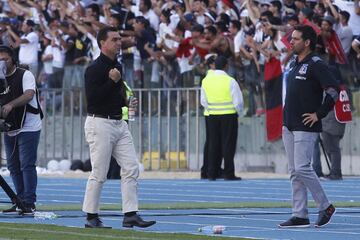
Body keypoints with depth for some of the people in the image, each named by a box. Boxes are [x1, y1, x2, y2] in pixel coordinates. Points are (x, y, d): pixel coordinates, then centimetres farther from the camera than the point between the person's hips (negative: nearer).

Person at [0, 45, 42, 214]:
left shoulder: (25, 75, -5)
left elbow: (29, 94, -21)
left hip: (28, 127, -7)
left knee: (27, 165, -10)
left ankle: (29, 203, -10)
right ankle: (20, 201, 13)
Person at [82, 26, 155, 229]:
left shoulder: (117, 66, 15)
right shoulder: (95, 69, -12)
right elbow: (92, 97, -19)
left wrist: (126, 101, 8)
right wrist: (112, 81, -20)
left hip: (119, 123, 9)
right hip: (100, 124, -9)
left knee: (132, 168, 0)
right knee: (99, 174, -4)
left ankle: (130, 215, -1)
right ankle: (92, 218, 4)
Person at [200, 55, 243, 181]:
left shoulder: (206, 80, 2)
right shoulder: (230, 81, -12)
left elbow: (203, 101, 7)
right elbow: (238, 102, -9)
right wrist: (238, 112, 8)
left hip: (212, 116, 4)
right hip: (229, 116, -4)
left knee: (213, 144, 9)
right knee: (228, 144, 1)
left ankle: (211, 174, 8)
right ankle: (228, 174, 0)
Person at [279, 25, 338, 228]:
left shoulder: (316, 65, -11)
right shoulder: (294, 64, 16)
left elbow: (334, 90, -20)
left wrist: (319, 114, -18)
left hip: (306, 127, -9)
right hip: (289, 127, 9)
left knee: (302, 168, -13)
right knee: (295, 172, 7)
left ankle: (325, 207, 0)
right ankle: (300, 216, 9)